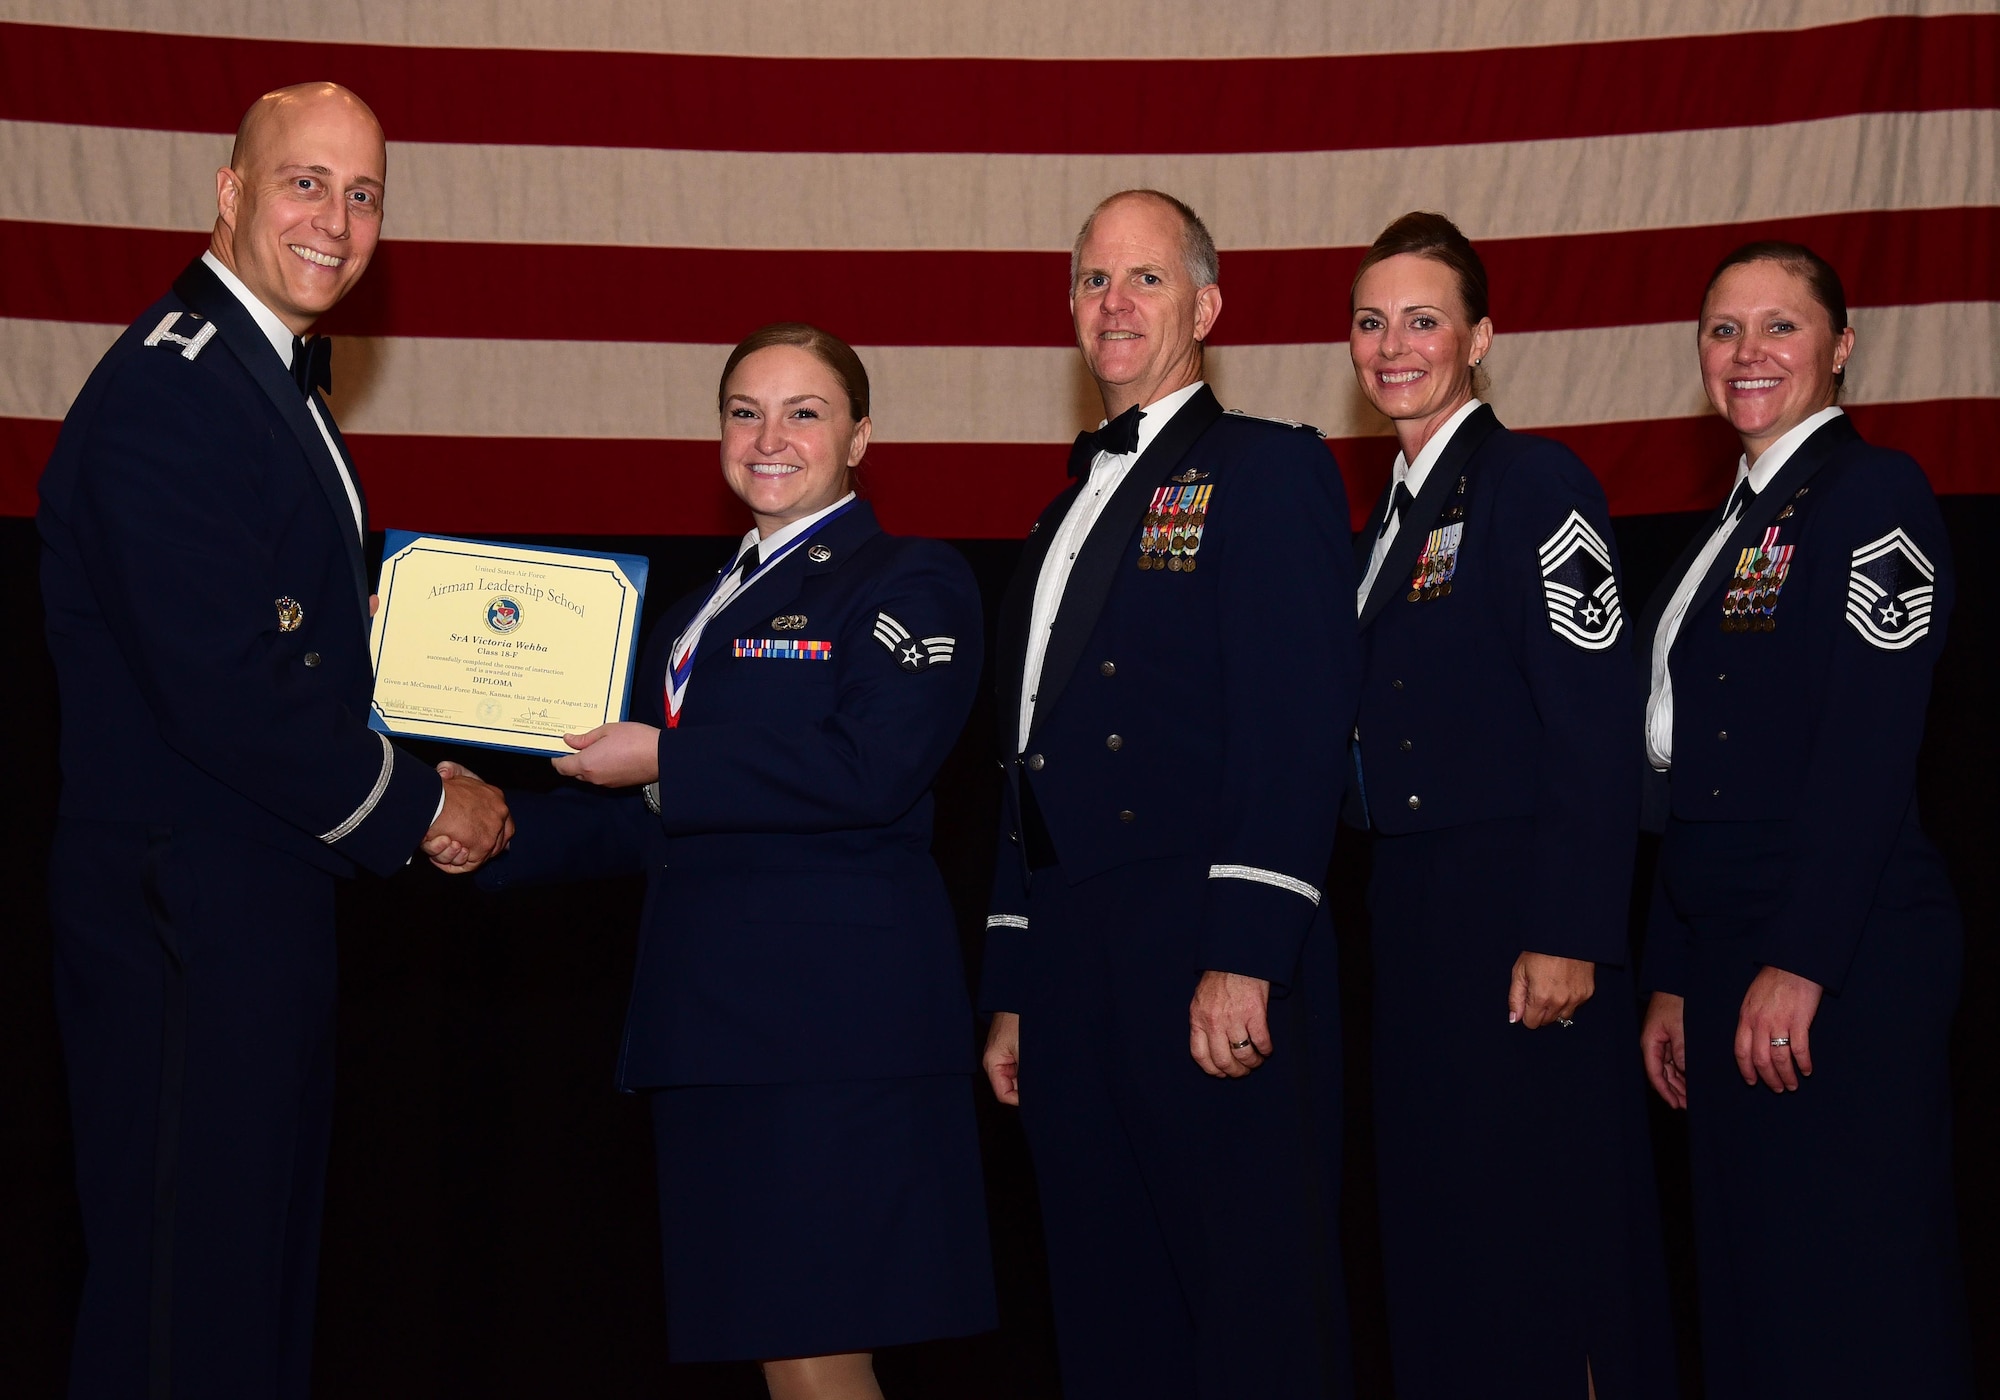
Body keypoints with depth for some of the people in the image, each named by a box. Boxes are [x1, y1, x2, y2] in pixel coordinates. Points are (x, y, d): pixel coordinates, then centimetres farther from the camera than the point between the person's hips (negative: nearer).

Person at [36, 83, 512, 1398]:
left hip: (267, 904, 11)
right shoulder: (167, 393, -19)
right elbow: (224, 689, -24)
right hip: (183, 916, -11)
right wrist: (417, 809, -13)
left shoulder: (276, 380, 15)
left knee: (261, 1276, 18)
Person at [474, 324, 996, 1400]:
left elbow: (869, 772, -16)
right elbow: (651, 821, 27)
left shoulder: (912, 583, 0)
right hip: (714, 1025, 8)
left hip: (833, 1018, -7)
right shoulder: (697, 612, 25)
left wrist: (666, 764, -11)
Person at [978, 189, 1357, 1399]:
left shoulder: (1268, 470, 0)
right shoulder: (1069, 516, 23)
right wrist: (1013, 993, 18)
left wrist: (1244, 959, -20)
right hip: (1073, 974, 7)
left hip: (1213, 967, -7)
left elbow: (1296, 730, -11)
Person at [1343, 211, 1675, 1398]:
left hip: (1521, 913, -8)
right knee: (1438, 1231, 10)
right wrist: (1387, 911, 10)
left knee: (1539, 1228, -3)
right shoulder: (1391, 516, 17)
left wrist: (1566, 939, -20)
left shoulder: (1535, 483, -8)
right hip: (1413, 915, 8)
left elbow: (1597, 729, -15)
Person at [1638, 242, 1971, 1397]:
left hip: (1843, 956, -8)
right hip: (1729, 953, 9)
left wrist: (1800, 965, -20)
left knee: (1855, 1299, -4)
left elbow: (1871, 749, -16)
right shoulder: (1734, 527, 18)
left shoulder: (1874, 493, -7)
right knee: (1751, 1281, 10)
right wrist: (1673, 980, 16)